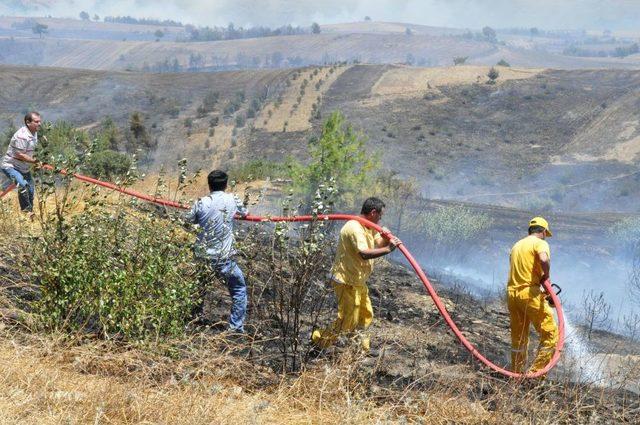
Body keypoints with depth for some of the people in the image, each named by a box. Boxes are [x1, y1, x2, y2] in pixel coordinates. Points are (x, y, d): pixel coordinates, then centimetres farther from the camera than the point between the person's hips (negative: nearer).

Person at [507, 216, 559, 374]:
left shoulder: (517, 245, 22)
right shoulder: (540, 243, -2)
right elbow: (544, 260, -24)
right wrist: (545, 275, -6)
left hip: (512, 292, 8)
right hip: (530, 293, -8)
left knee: (518, 338, 16)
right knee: (550, 334, -2)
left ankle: (517, 375, 22)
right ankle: (536, 372, -8)